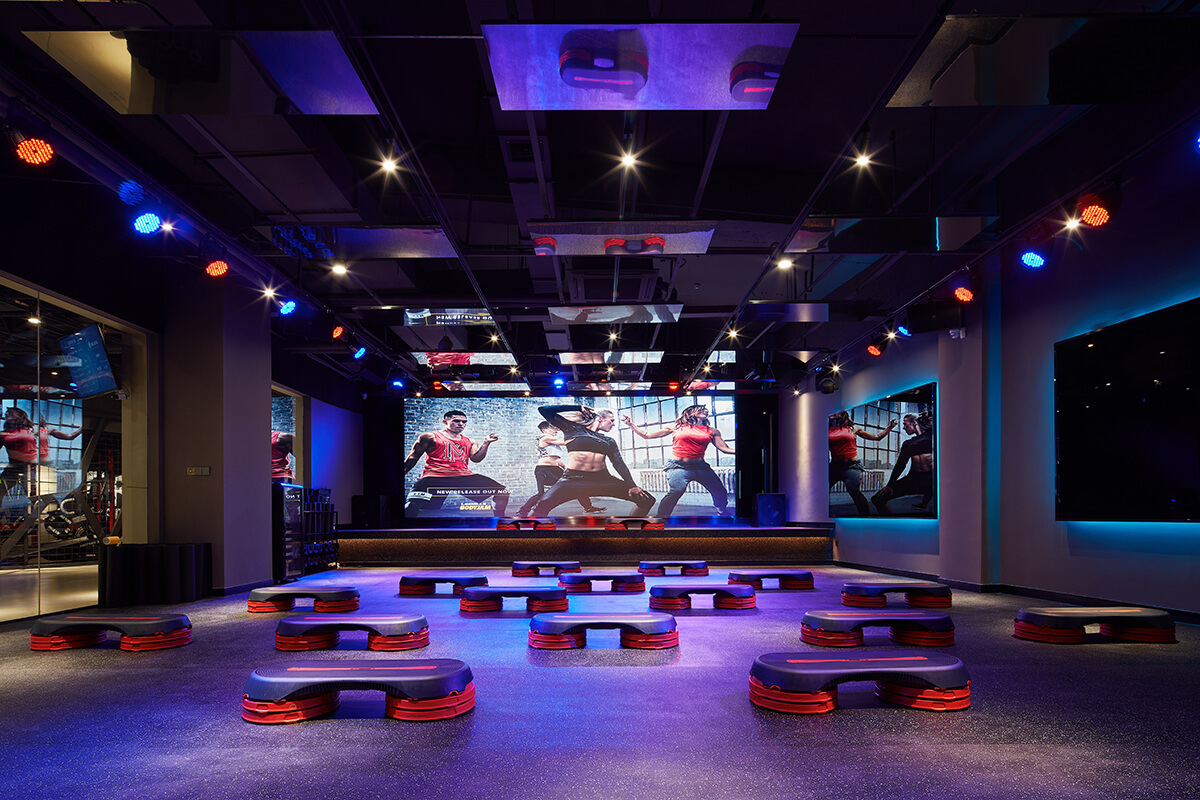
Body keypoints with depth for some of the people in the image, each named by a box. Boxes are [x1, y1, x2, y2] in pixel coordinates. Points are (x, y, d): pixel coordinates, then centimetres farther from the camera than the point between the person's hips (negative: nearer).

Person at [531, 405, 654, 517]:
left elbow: (620, 464, 14)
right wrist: (578, 408, 7)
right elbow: (545, 410, 2)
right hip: (574, 479, -5)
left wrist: (632, 486, -1)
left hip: (603, 479, 5)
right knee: (542, 506, -30)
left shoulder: (609, 441, 22)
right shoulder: (573, 429, 9)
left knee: (646, 499, -2)